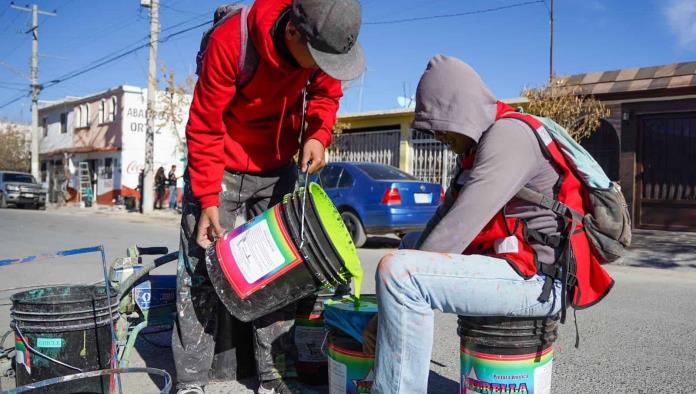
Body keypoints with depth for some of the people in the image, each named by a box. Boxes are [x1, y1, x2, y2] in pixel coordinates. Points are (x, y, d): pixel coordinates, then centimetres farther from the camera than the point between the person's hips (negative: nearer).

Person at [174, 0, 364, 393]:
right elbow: (204, 128, -21)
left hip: (278, 167, 4)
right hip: (221, 166, -4)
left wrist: (318, 135, -18)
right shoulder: (230, 41, -28)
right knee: (201, 272, -3)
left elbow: (326, 94, 3)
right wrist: (208, 199, -22)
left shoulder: (320, 41, -15)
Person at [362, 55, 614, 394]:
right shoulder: (477, 148, 18)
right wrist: (393, 308, 0)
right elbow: (443, 218, 10)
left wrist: (394, 297, -16)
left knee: (397, 270, -26)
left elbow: (459, 226, -22)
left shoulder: (509, 134, -13)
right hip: (517, 268, 11)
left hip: (539, 281, -11)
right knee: (412, 244, 22)